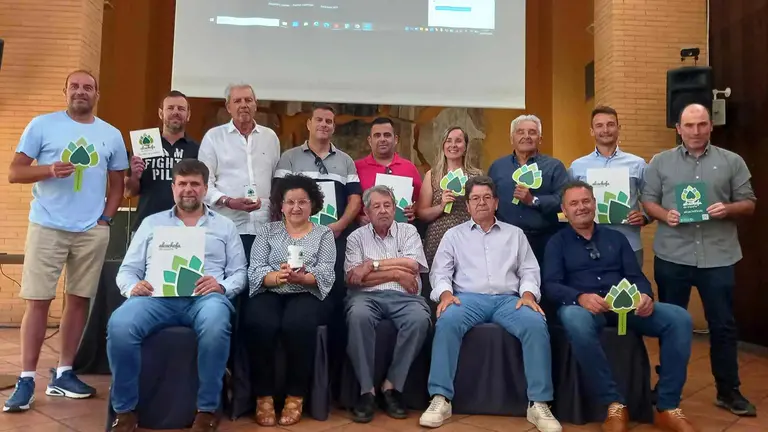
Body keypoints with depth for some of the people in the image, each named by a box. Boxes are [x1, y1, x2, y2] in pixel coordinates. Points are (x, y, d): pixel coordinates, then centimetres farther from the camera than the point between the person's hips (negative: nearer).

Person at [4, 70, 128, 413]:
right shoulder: (42, 125, 2)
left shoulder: (112, 135, 9)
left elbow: (117, 184, 13)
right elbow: (14, 173, 0)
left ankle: (63, 374, 19)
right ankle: (26, 380, 8)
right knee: (38, 301, -2)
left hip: (92, 231, 3)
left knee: (79, 300, 7)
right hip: (47, 227, -2)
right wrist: (50, 169, -18)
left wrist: (106, 218, 1)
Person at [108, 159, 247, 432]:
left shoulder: (224, 225, 19)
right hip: (157, 296, 2)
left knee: (215, 326, -37)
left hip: (204, 297, -1)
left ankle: (207, 410, -18)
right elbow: (127, 269, 17)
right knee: (119, 325, -31)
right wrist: (133, 286, -6)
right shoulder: (151, 223, 23)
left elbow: (239, 273, 12)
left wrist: (222, 285, -11)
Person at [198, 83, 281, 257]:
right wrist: (229, 202, -14)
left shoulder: (270, 136, 14)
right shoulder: (213, 136, 5)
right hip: (227, 228, -2)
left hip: (265, 228, 3)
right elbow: (204, 183, 0)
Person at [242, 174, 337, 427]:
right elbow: (254, 271, 3)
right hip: (269, 294, 1)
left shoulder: (324, 233, 12)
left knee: (297, 323, -34)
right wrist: (277, 276, -19)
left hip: (307, 296, -1)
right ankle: (264, 395, -16)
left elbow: (326, 274, 0)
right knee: (259, 324, -32)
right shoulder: (267, 231, 16)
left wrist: (302, 278, -21)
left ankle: (296, 395, -17)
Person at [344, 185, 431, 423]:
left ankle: (392, 386, -17)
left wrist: (373, 264, -5)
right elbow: (353, 278, -2)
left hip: (403, 296, 1)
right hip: (367, 296, 0)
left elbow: (412, 265, -3)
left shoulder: (408, 231, 15)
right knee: (358, 316, -35)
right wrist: (395, 273, -4)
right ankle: (367, 389, -21)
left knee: (420, 319, -32)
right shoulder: (356, 237, 13)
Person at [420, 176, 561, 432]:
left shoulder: (515, 234, 21)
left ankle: (539, 404, -22)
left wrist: (528, 294, -7)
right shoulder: (454, 235, 17)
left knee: (536, 324, -30)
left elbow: (529, 271, 14)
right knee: (447, 322, -34)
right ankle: (441, 399, -28)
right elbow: (440, 272, 9)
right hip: (468, 298, -1)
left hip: (508, 299, 1)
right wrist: (446, 293, -13)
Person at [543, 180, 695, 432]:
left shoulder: (616, 237, 20)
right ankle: (615, 405, -25)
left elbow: (636, 277, 12)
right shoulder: (557, 243, 10)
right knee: (575, 321, -41)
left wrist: (645, 296, -12)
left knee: (680, 319, -21)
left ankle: (667, 407, -12)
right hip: (581, 306, -4)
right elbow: (550, 285, -4)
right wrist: (581, 297, -24)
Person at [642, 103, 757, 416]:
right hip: (672, 257, 0)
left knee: (723, 326, 8)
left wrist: (728, 209, -14)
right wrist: (665, 215, -15)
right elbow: (647, 200, 4)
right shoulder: (660, 162, 6)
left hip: (718, 257, 0)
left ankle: (728, 391, 23)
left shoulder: (732, 162, 6)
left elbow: (748, 204, 6)